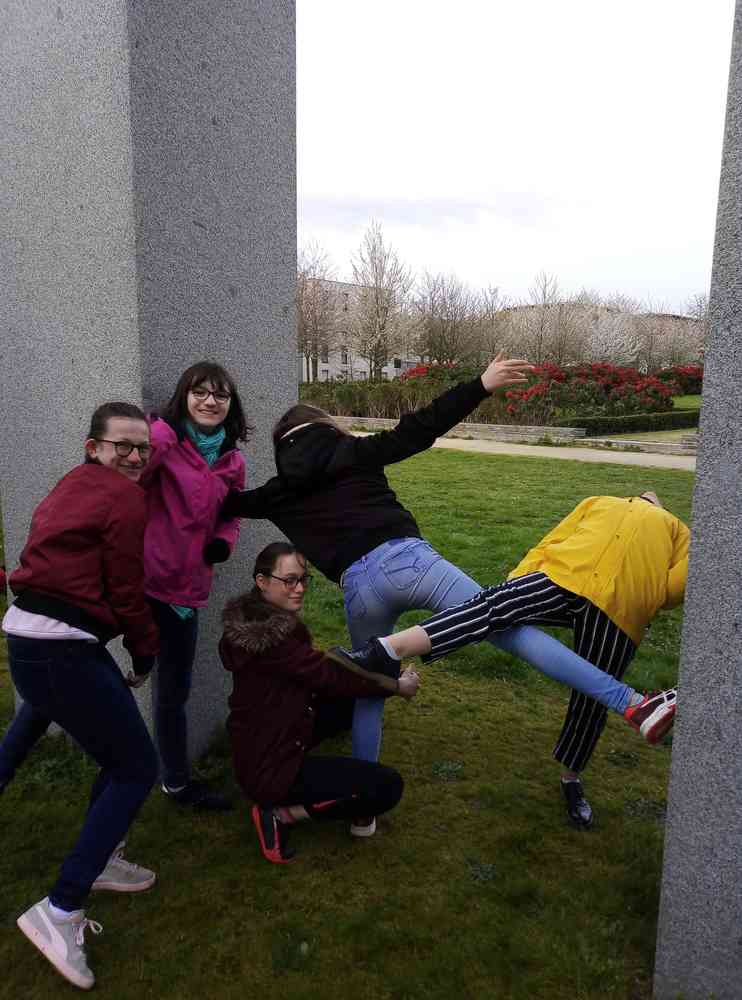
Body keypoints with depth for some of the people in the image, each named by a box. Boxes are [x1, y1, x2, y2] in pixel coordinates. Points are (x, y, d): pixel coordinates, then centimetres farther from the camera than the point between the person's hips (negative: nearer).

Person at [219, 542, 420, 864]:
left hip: (264, 741, 10)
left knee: (355, 697, 8)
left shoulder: (264, 620, 2)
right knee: (388, 786, -10)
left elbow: (314, 675, 7)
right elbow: (329, 676, -22)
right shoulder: (269, 638, -28)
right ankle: (280, 812, -3)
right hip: (268, 768, -10)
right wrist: (396, 685, -8)